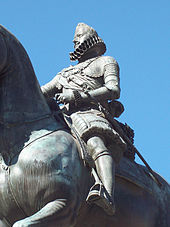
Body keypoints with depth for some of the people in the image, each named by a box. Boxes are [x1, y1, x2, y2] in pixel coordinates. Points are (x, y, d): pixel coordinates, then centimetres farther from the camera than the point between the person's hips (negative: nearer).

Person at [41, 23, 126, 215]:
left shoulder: (106, 62, 23)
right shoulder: (66, 73, 41)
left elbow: (114, 90, 4)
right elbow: (42, 92, 39)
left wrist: (79, 95, -8)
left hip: (89, 112, -7)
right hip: (62, 116, 7)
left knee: (96, 144, -40)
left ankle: (109, 197, -63)